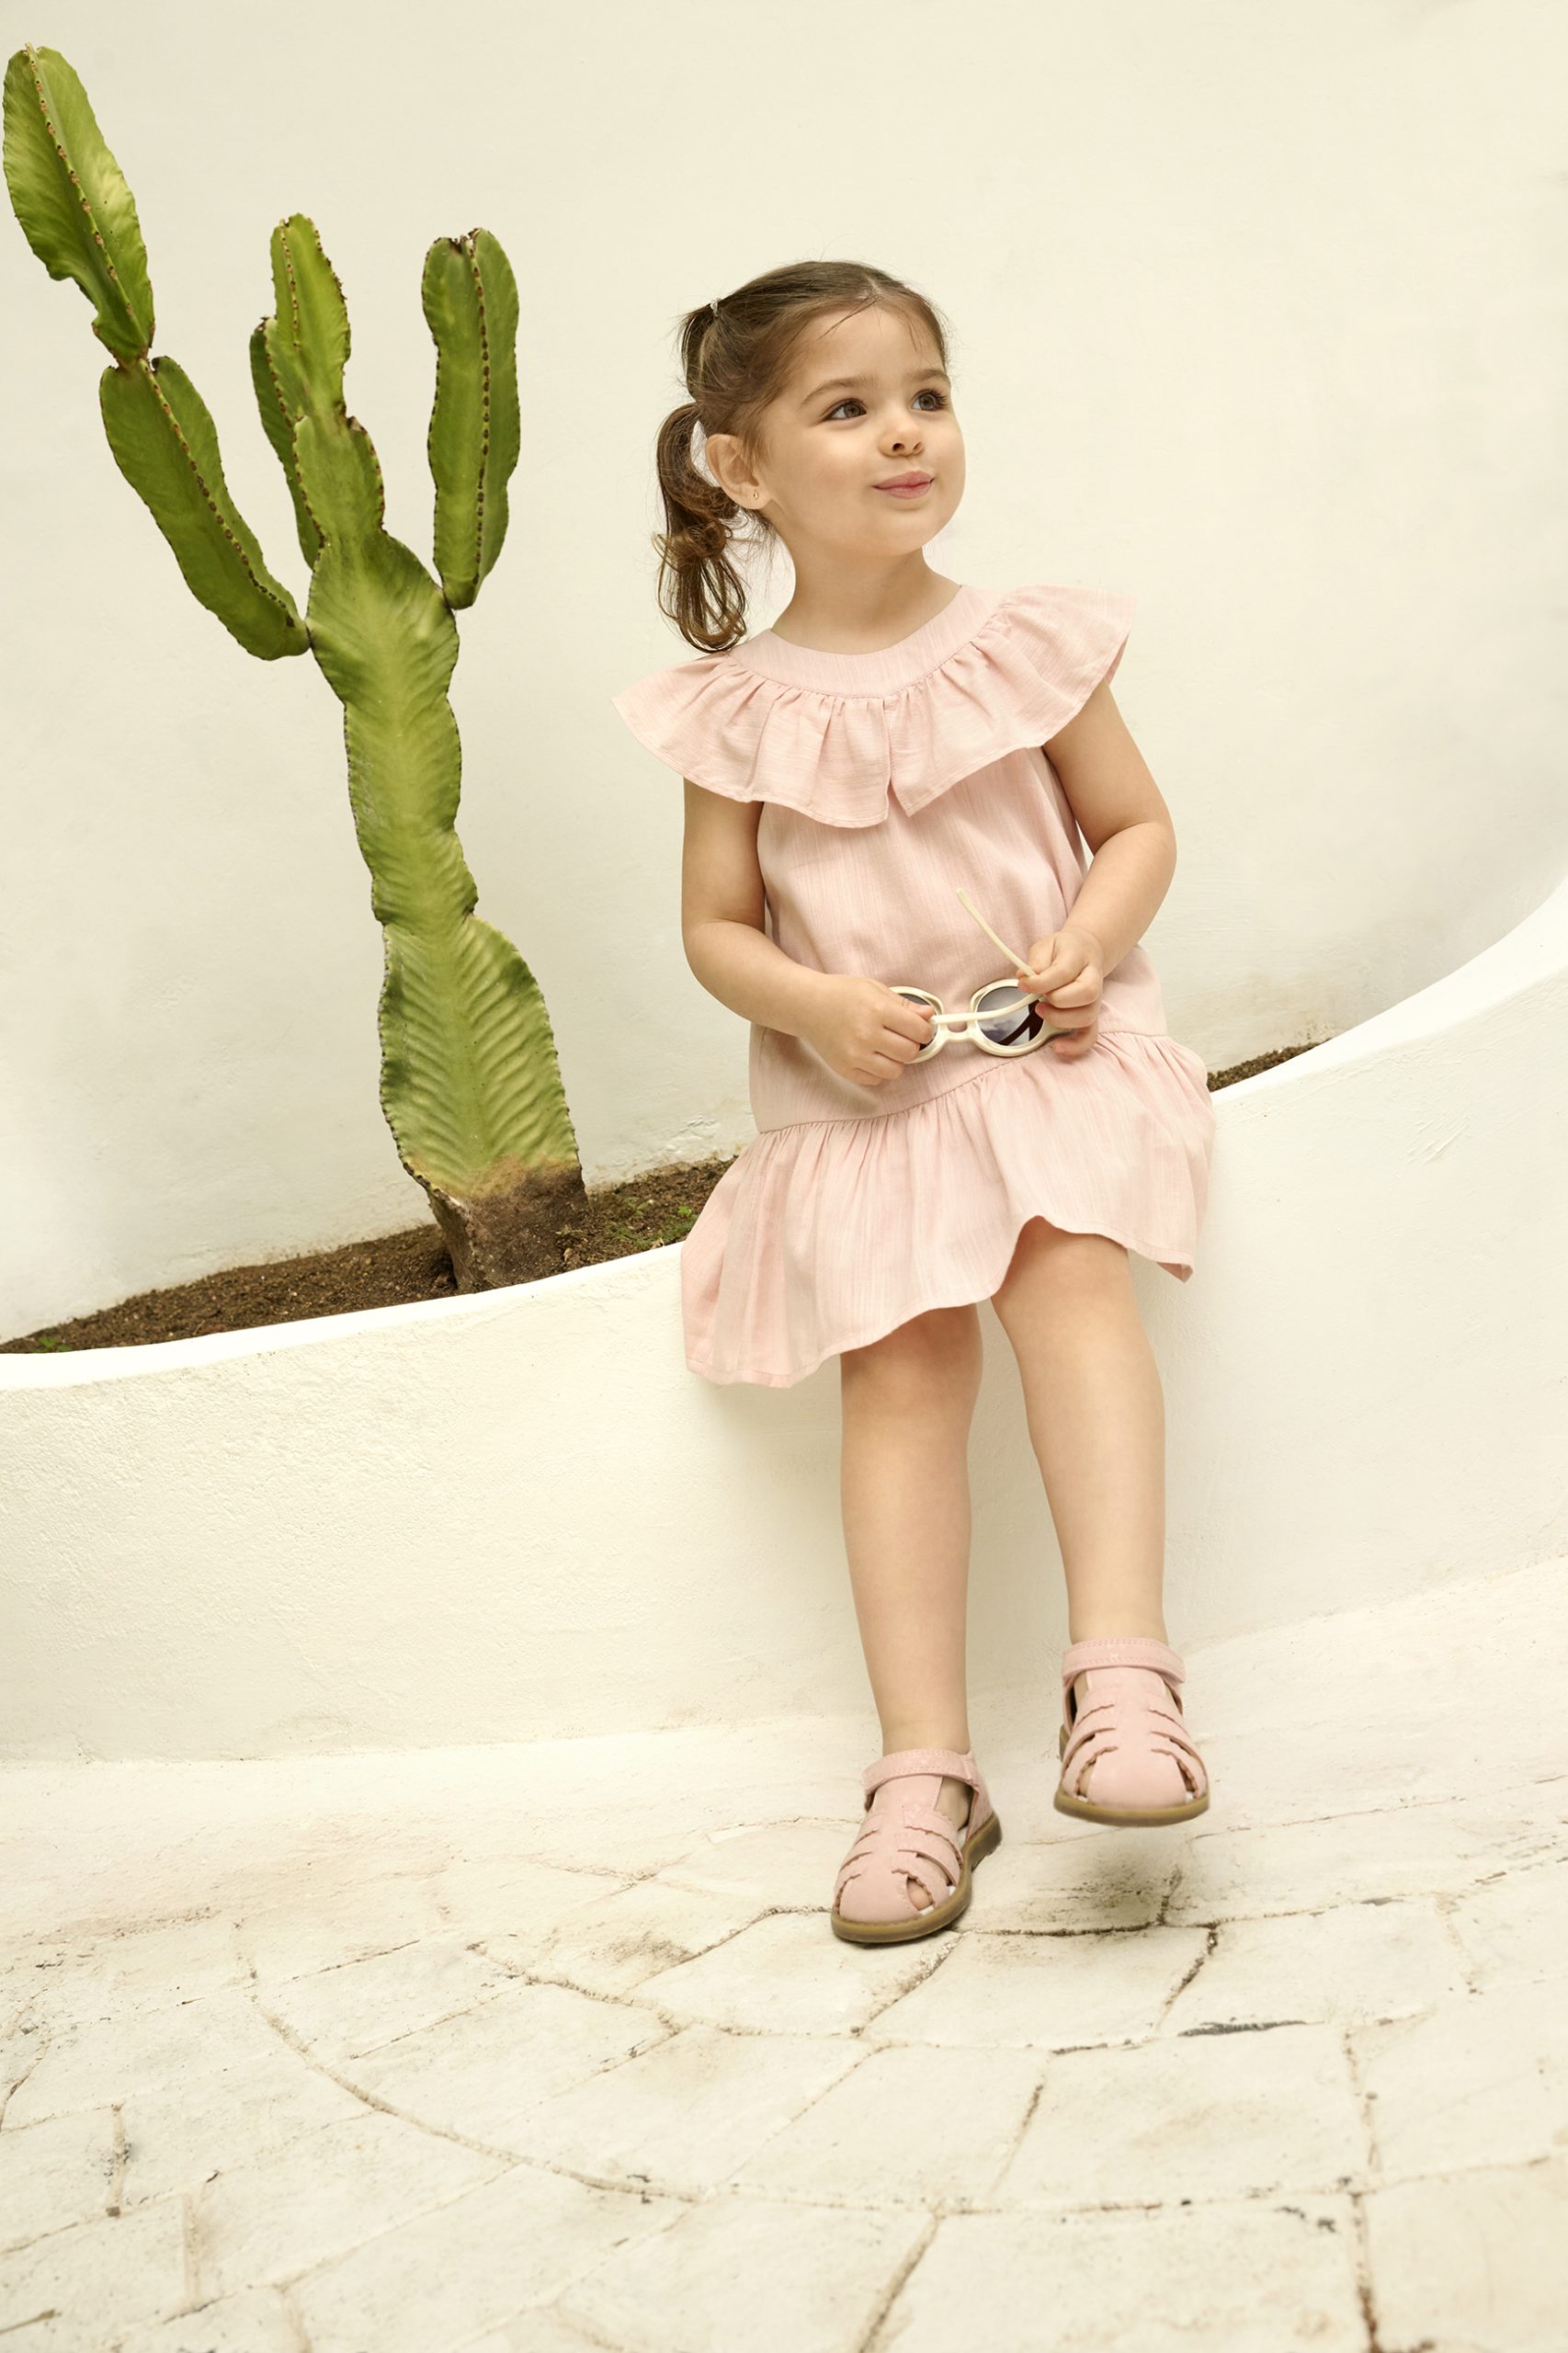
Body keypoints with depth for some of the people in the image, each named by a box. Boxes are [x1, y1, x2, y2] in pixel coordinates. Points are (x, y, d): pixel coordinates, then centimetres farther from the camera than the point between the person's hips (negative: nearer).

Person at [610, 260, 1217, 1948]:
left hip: (1051, 1050, 0)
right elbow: (715, 928, 6)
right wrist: (811, 1004, -15)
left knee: (1067, 1267, -28)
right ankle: (923, 1766, -14)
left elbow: (1140, 824, 9)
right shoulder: (739, 711, 1)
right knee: (901, 1363, -16)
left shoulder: (1029, 643, 2)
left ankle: (1122, 1666, -29)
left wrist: (1092, 934, -12)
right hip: (855, 1092, 0)